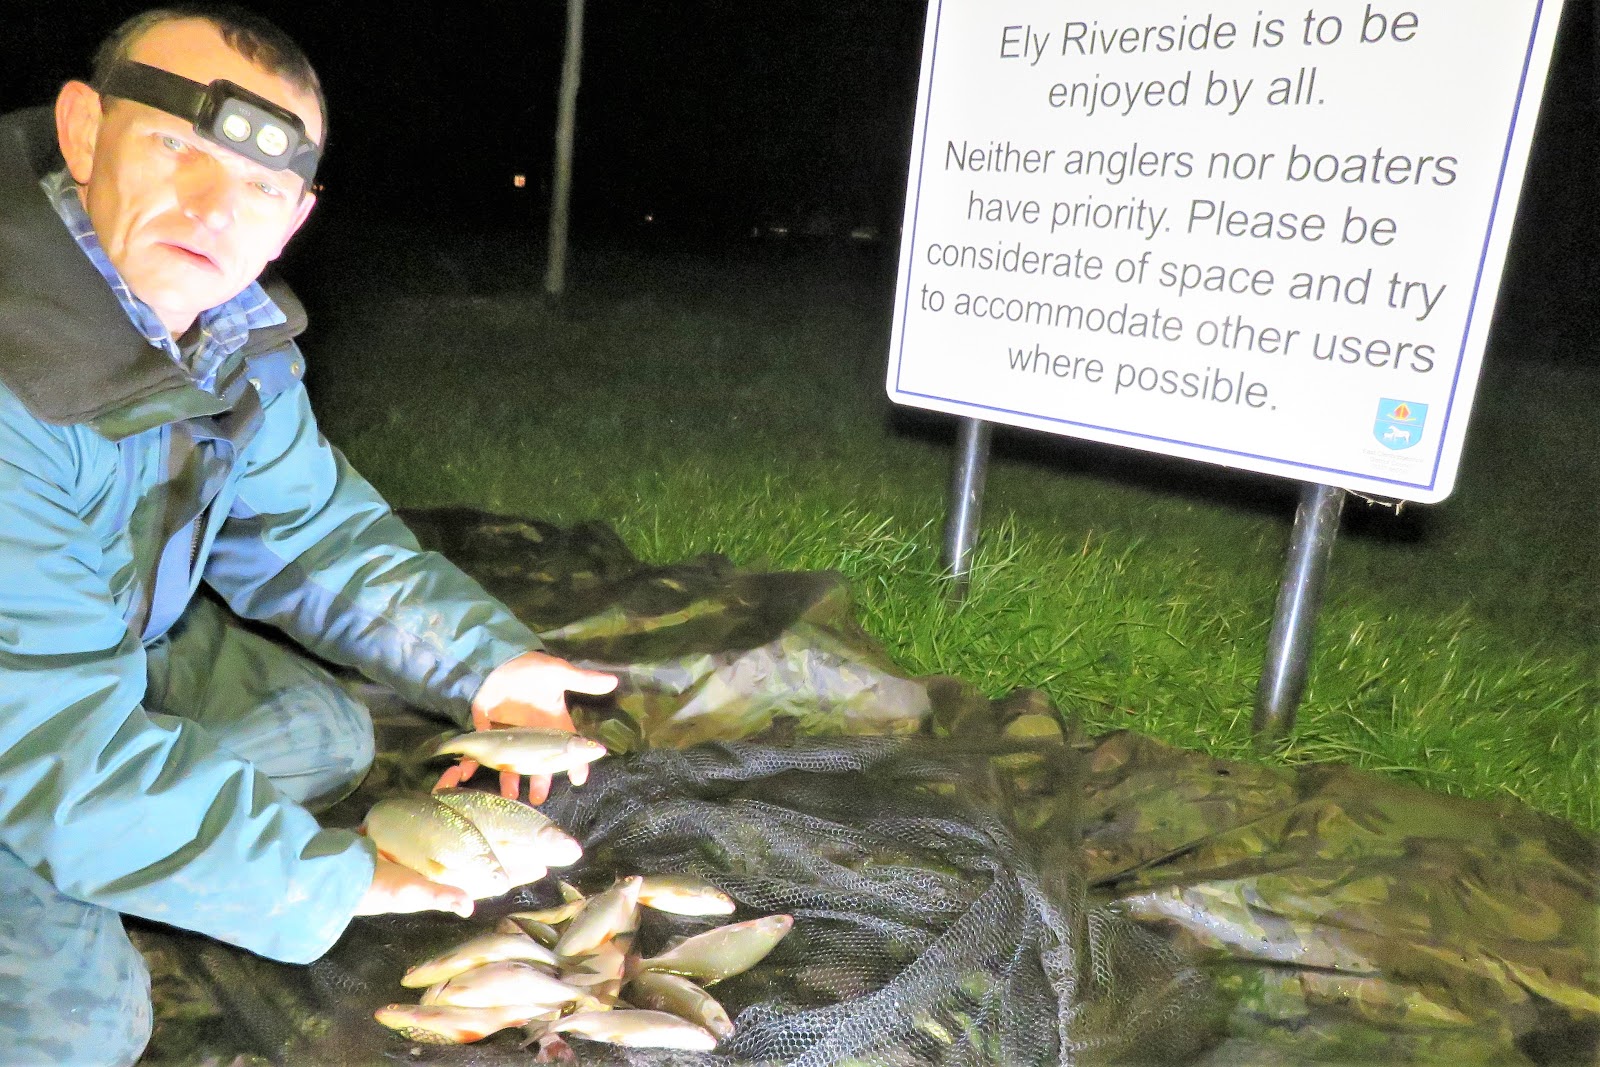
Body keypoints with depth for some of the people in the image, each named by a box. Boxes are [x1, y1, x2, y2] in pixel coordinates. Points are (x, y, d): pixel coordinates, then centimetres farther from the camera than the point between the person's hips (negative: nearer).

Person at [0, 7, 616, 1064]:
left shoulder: (233, 325, -10)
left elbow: (309, 527, 3)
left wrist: (481, 656, -10)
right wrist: (327, 885, -24)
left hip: (115, 654, 7)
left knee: (324, 735, 7)